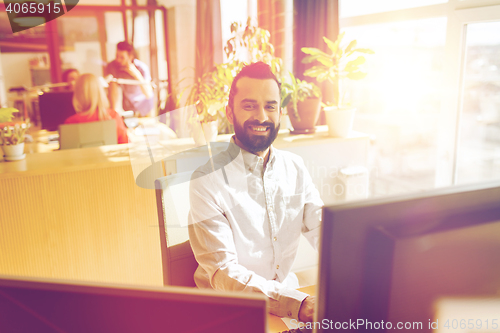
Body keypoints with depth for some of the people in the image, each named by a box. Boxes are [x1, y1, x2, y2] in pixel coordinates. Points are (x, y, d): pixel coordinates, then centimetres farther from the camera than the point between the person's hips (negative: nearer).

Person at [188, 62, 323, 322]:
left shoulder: (295, 167, 5)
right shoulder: (207, 180, -13)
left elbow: (324, 231, 5)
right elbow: (223, 272, -19)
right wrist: (298, 304, -30)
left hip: (288, 290, 5)